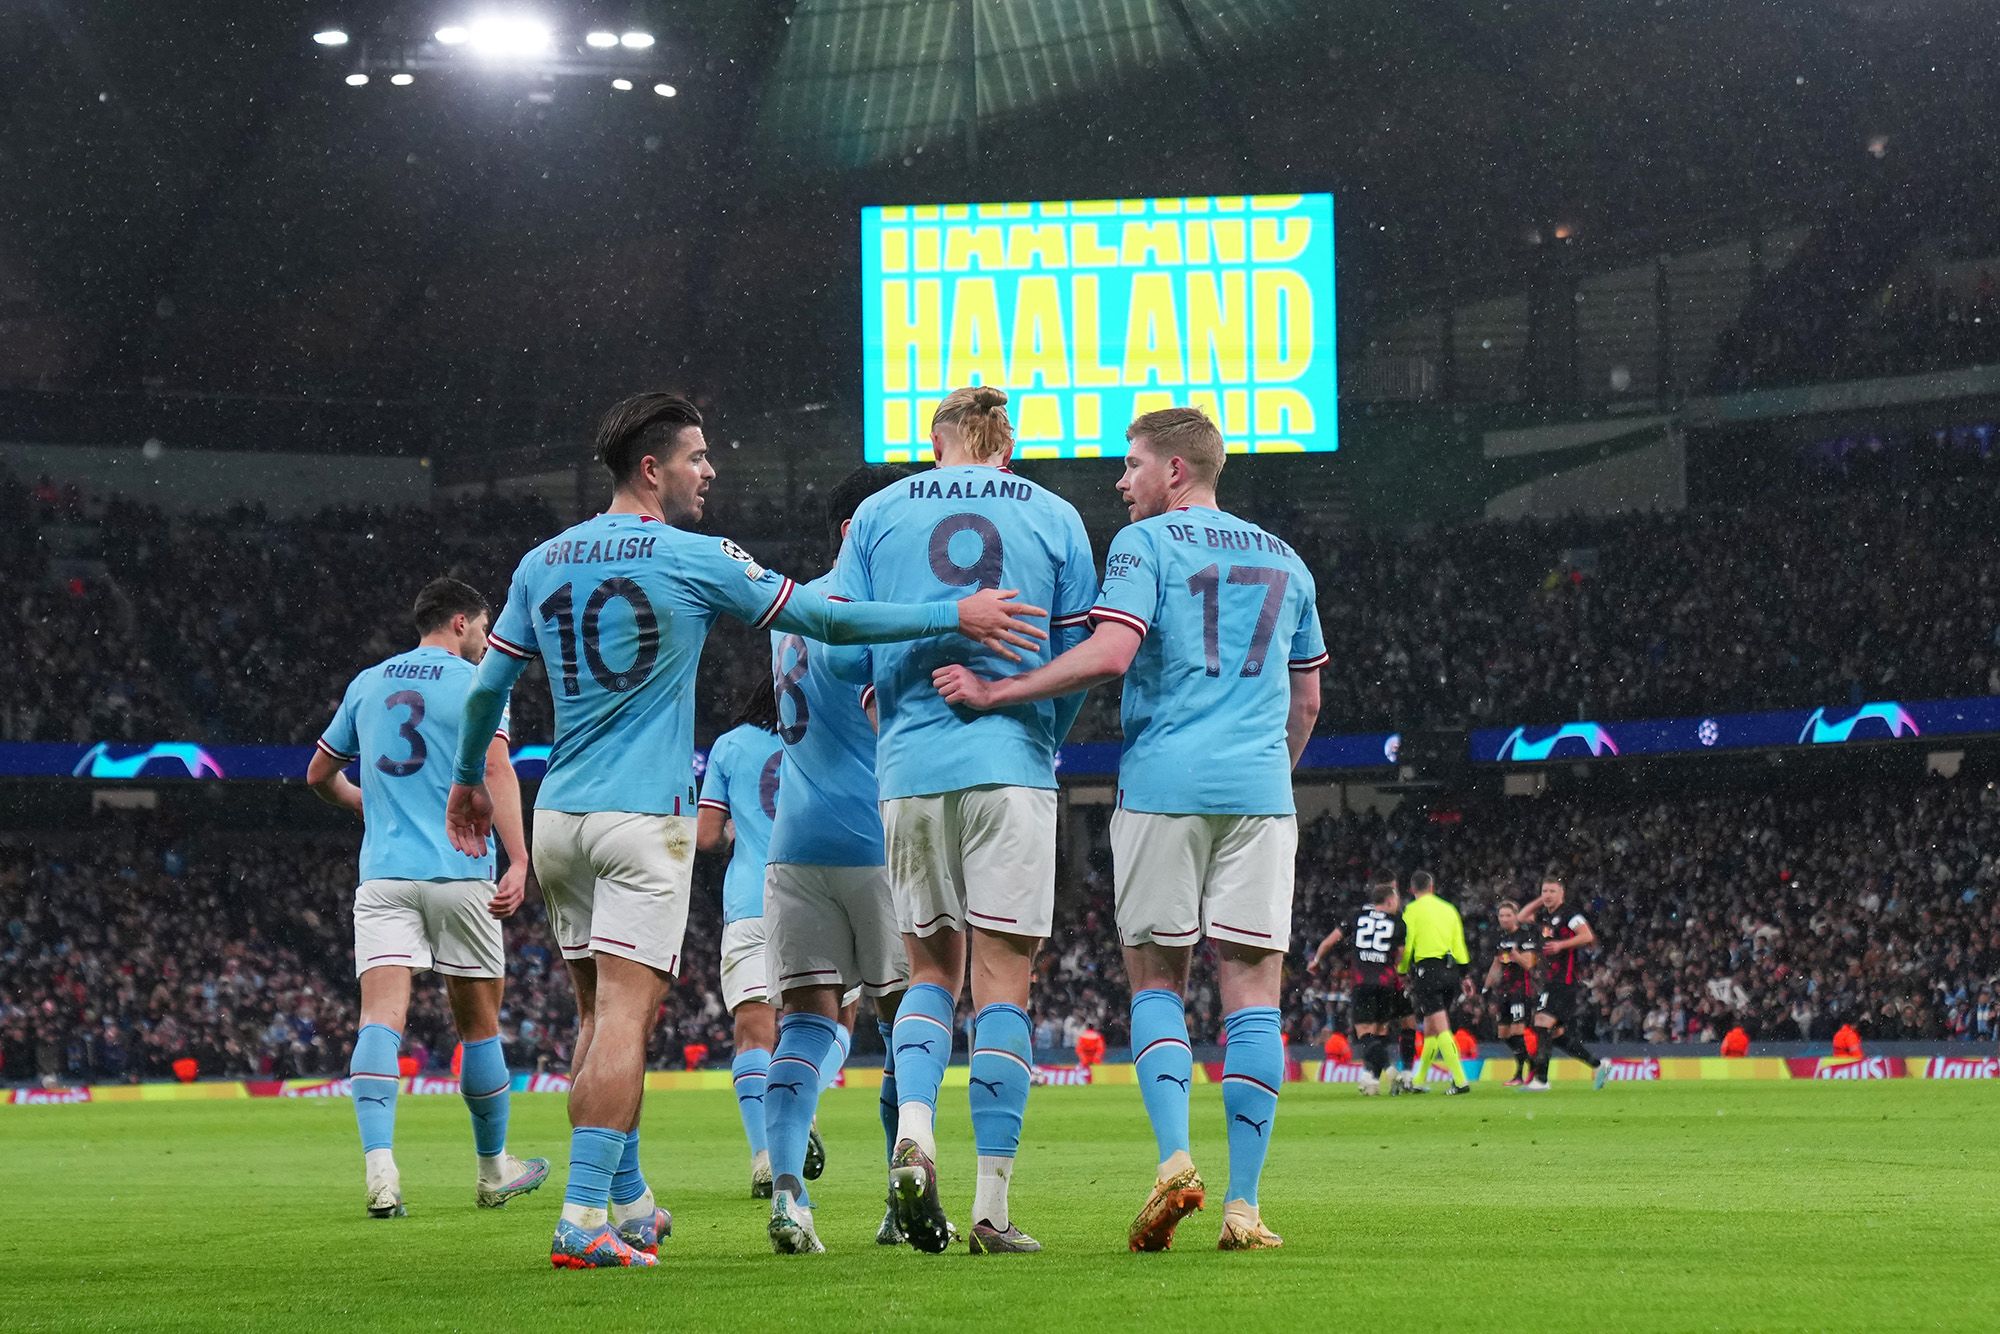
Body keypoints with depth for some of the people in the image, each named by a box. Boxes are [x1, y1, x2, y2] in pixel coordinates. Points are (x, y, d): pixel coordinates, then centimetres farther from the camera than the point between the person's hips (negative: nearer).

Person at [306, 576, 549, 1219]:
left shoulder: (367, 684, 16)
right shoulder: (476, 683, 1)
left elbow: (320, 775, 24)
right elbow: (497, 769, -14)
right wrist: (519, 862, -21)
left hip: (382, 876, 3)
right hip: (459, 872, -3)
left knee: (381, 1018, -10)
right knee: (478, 1023, 11)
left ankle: (378, 1161, -30)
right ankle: (493, 1170, 23)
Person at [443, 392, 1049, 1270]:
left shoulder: (544, 562, 10)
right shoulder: (694, 560, -6)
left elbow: (486, 687, 14)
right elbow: (825, 620, -6)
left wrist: (468, 779, 30)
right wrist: (955, 617, -1)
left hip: (558, 818, 6)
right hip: (643, 817, -6)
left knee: (599, 1015, 14)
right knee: (623, 1016, -8)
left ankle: (628, 1205, 22)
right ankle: (584, 1219, -15)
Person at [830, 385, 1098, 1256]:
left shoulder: (878, 515, 9)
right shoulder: (1054, 518, 8)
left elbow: (845, 653, 5)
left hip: (909, 768, 2)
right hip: (1011, 767, -2)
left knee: (932, 968, 15)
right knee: (1003, 982, 0)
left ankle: (913, 1135, -10)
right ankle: (991, 1207, -4)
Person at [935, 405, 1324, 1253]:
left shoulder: (1145, 544, 1)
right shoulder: (1284, 561, 18)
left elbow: (1109, 655, -14)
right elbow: (1306, 700, 22)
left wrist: (994, 692, -9)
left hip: (1161, 784, -3)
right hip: (1257, 787, 3)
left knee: (1157, 982, 8)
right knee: (1252, 993, 0)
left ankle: (1174, 1158, -12)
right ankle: (1243, 1204, -6)